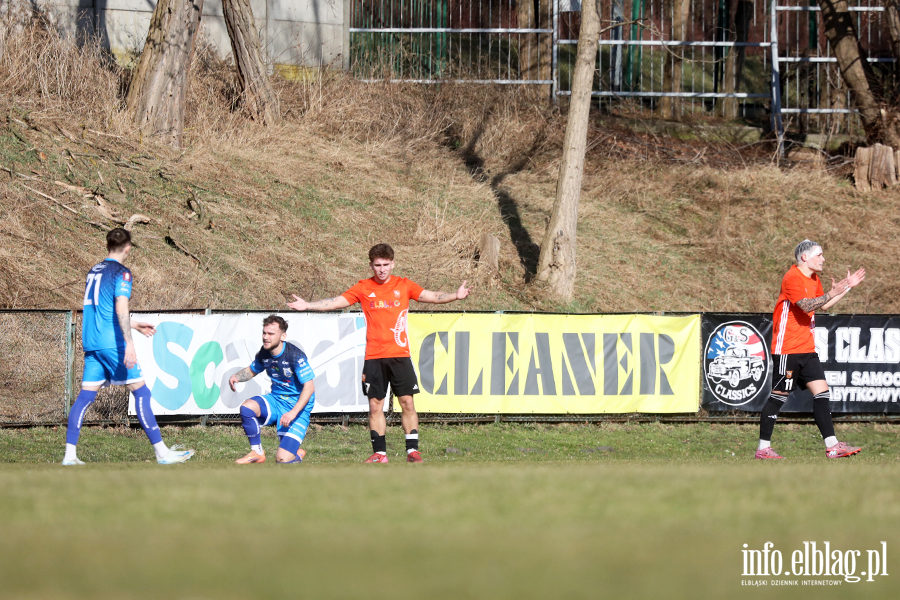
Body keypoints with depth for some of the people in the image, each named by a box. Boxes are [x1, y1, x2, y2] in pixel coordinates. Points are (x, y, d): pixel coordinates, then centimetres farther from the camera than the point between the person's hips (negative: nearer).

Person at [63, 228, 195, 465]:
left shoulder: (94, 271, 18)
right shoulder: (121, 273, -6)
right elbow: (121, 307, -20)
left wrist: (134, 325, 36)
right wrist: (129, 343, -26)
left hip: (90, 343, 7)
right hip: (112, 342, -7)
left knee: (86, 395, 6)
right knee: (141, 391, -3)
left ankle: (70, 455, 0)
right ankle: (161, 452, -4)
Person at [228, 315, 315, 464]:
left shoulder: (295, 355, -22)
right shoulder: (264, 353, -2)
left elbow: (309, 387, -24)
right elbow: (252, 370, 19)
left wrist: (293, 412, -34)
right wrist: (236, 376, -5)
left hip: (298, 407, -6)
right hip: (276, 401, 6)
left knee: (283, 459, -16)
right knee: (247, 407, -25)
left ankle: (298, 453, 23)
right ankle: (257, 453, -6)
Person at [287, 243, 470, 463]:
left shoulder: (403, 285, 6)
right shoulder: (363, 288, 6)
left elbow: (431, 296, 3)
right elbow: (336, 302, 4)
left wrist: (455, 295, -12)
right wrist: (308, 305, -5)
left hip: (400, 355, -1)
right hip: (374, 357, 1)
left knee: (407, 402, -3)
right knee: (375, 405, 1)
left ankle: (412, 450, 2)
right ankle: (379, 453, 7)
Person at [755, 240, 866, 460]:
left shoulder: (814, 280, 15)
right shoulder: (792, 279, -14)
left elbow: (823, 306, 29)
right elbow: (806, 305, -27)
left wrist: (848, 287, 23)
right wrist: (831, 294, -37)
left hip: (807, 349, 9)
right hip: (787, 349, -9)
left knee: (822, 392, 0)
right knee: (779, 396, -4)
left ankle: (832, 445, -3)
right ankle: (763, 448, 3)